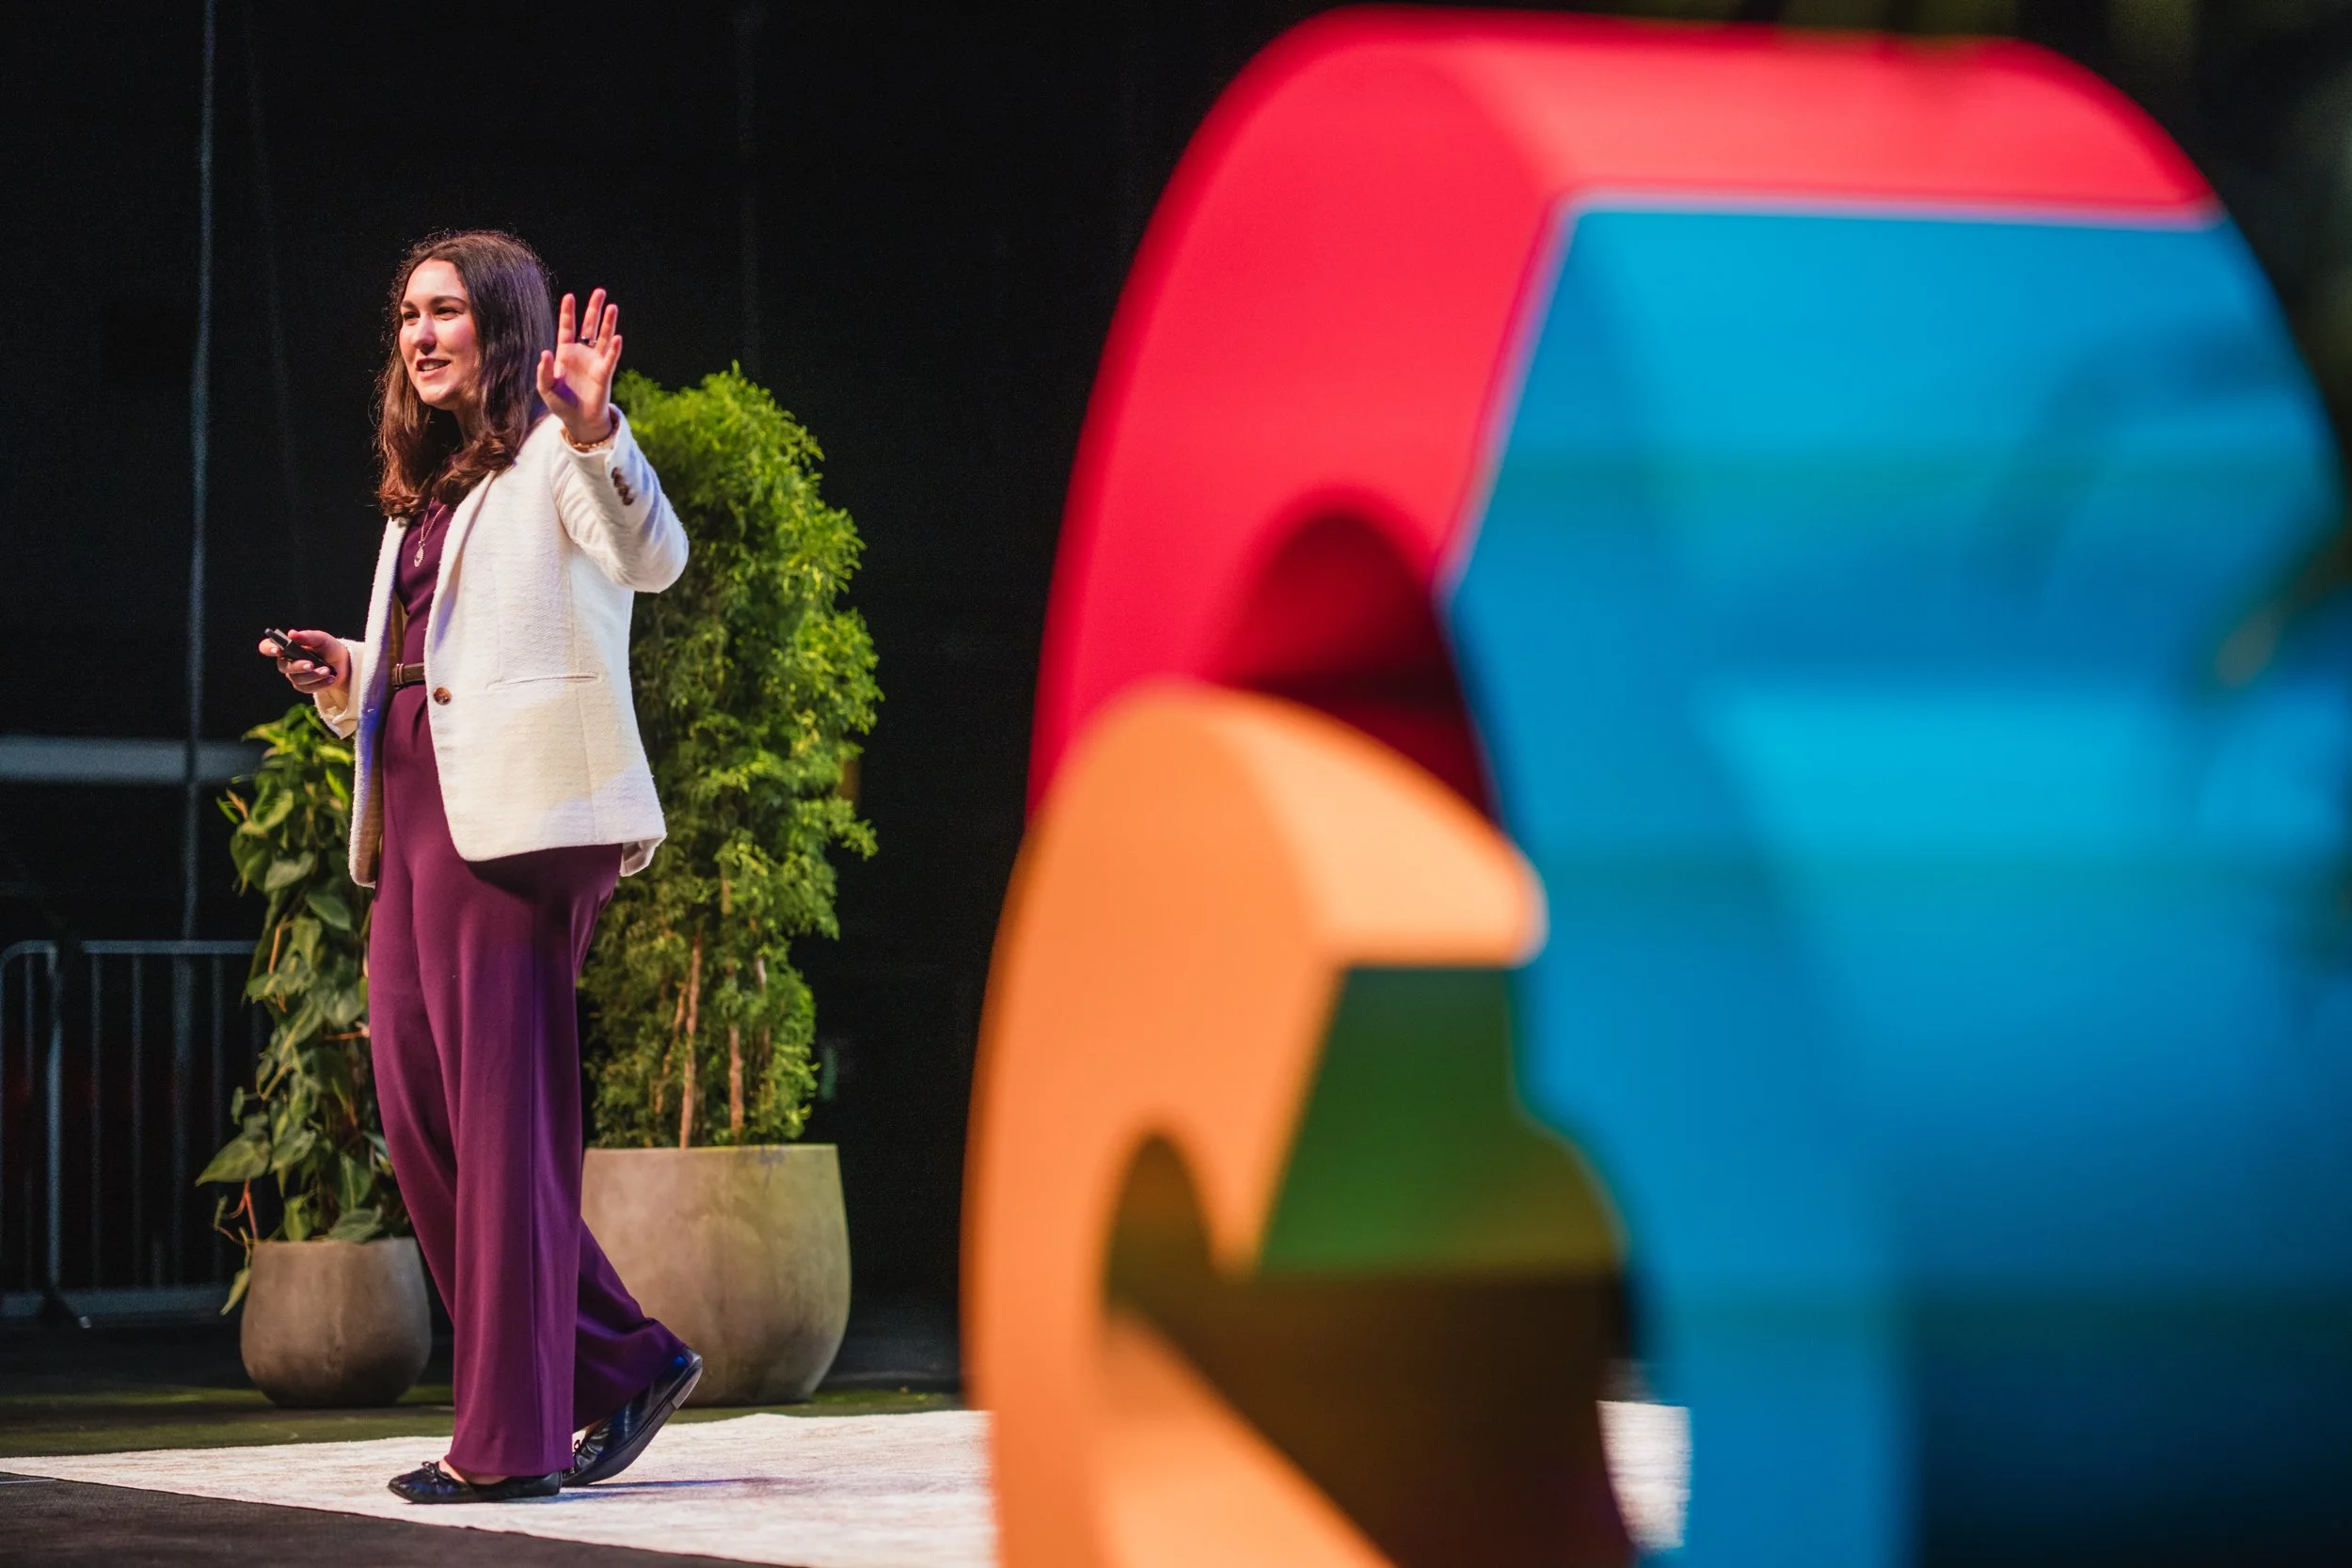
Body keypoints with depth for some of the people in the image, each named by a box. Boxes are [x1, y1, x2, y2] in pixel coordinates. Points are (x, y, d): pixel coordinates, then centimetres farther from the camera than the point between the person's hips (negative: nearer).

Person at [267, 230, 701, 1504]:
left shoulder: (553, 460, -3)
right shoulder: (426, 488, 23)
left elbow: (652, 560, -22)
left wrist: (595, 432, -37)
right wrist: (343, 676, 10)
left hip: (515, 812, -9)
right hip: (414, 817, 9)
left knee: (503, 1114, -7)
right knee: (419, 1112, 8)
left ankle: (511, 1438, -3)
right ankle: (622, 1361, 18)